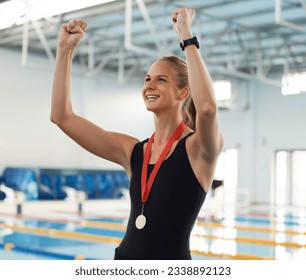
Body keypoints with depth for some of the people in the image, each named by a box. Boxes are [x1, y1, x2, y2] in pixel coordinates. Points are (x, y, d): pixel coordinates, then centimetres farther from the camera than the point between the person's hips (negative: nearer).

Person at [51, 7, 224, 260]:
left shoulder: (198, 148, -9)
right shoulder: (132, 151, 5)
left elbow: (208, 107, -32)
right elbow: (61, 116, 4)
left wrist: (187, 38, -24)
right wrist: (65, 49, 0)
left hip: (172, 257, -5)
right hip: (125, 257, 5)